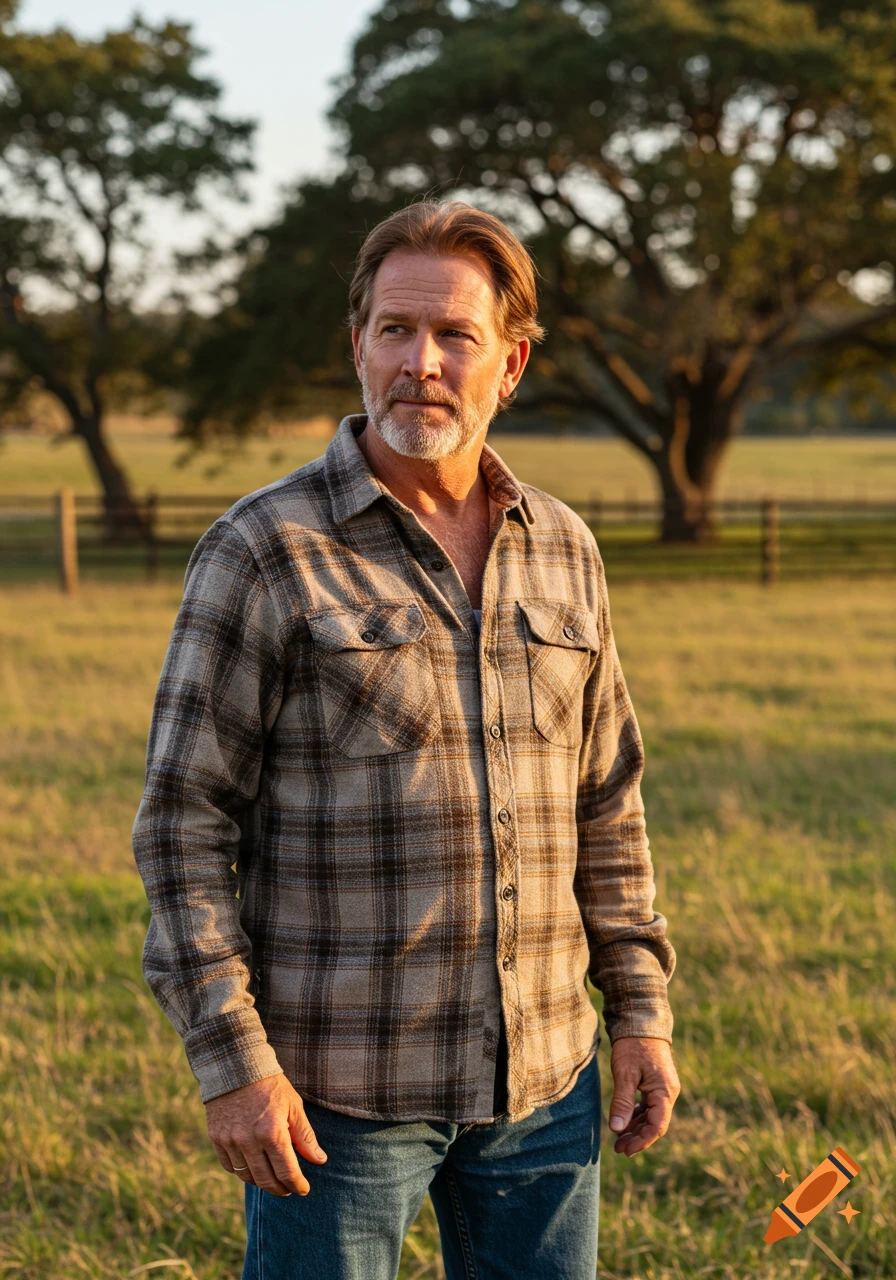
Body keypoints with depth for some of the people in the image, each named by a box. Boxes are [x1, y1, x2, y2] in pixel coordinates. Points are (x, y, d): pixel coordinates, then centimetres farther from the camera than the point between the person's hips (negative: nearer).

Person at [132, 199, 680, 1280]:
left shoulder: (563, 552, 8)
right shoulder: (264, 553, -8)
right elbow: (183, 820, -9)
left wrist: (641, 1007, 9)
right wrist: (229, 1058, -14)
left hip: (542, 1078, 5)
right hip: (340, 1086, -4)